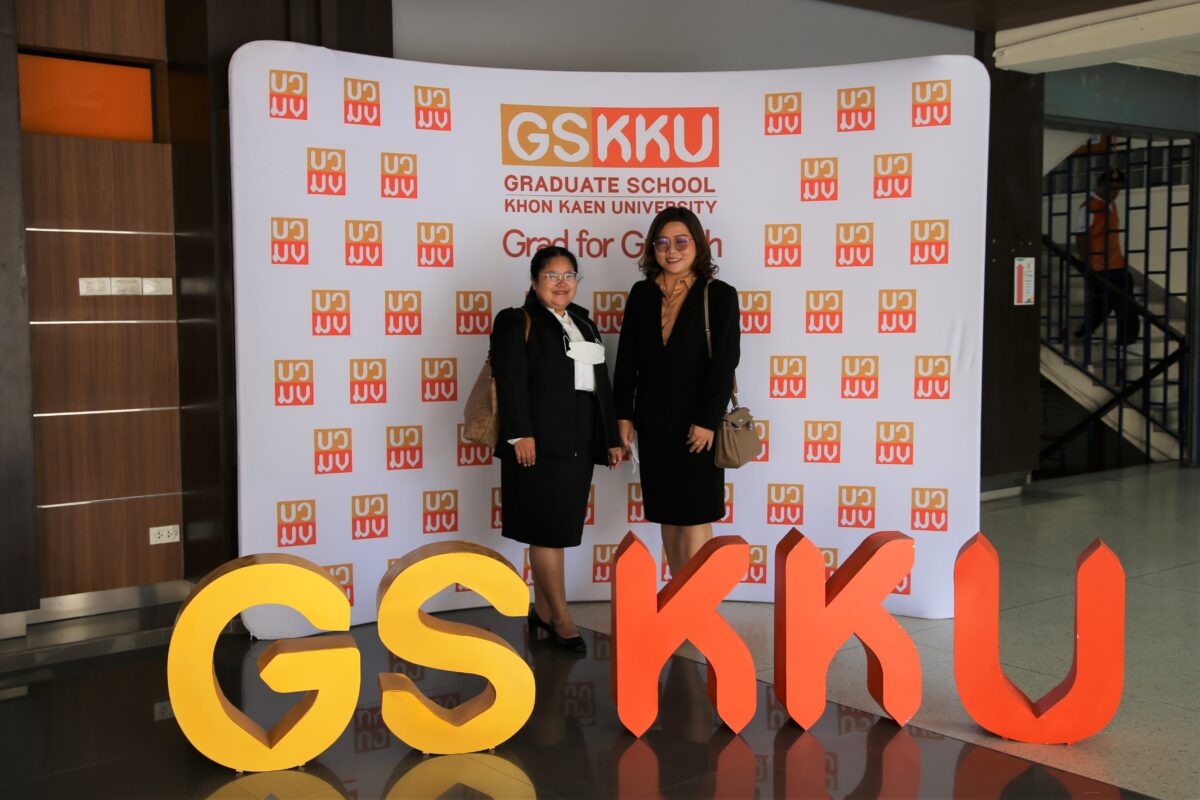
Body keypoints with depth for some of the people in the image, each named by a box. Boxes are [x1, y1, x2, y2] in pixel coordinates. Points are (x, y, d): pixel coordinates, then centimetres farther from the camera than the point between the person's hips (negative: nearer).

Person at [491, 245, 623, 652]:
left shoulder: (584, 325, 21)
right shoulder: (517, 322, -1)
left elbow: (601, 384, 21)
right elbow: (510, 381, -11)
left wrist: (612, 436, 16)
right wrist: (520, 434, -20)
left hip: (579, 443, 7)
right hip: (540, 441, -7)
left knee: (558, 530, 10)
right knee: (547, 529, -3)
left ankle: (541, 612, 19)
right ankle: (561, 617, 5)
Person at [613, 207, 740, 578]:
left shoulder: (719, 295, -4)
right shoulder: (642, 294, 7)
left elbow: (724, 363, -10)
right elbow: (627, 359, 8)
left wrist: (707, 421, -15)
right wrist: (623, 414, 3)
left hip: (696, 423, -4)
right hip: (653, 423, 4)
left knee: (695, 518, -1)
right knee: (668, 515, 10)